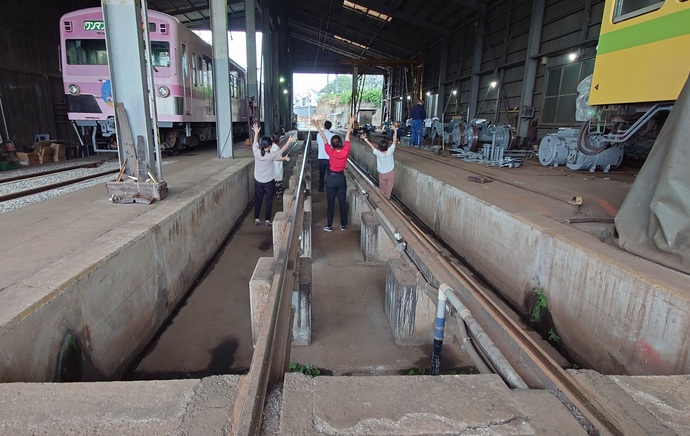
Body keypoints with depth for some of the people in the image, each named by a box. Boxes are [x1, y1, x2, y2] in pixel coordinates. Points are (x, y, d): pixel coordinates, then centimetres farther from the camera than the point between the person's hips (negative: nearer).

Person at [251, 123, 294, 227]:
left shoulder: (256, 152, -11)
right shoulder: (271, 155, -20)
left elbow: (255, 143, 9)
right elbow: (282, 150, -8)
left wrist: (256, 132, 18)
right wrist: (289, 142, -2)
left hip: (258, 181, 4)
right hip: (269, 182, -3)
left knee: (257, 200, 14)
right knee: (269, 201, 8)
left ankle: (256, 219, 21)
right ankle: (267, 221, 13)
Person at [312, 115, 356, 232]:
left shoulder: (330, 152, -19)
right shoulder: (345, 151, -14)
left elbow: (324, 138, -10)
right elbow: (347, 136, -3)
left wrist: (317, 126, -1)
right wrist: (351, 123, 9)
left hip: (331, 179, -2)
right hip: (341, 179, 2)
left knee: (330, 203, 8)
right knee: (342, 202, 11)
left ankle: (329, 226, 16)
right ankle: (343, 225, 21)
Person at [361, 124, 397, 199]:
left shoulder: (377, 153, -23)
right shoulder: (390, 151, -25)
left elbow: (371, 145, -8)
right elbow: (394, 141, -16)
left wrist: (365, 139, 4)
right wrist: (395, 130, -8)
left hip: (382, 174, 1)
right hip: (390, 173, -1)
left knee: (382, 190, 17)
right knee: (388, 191, 10)